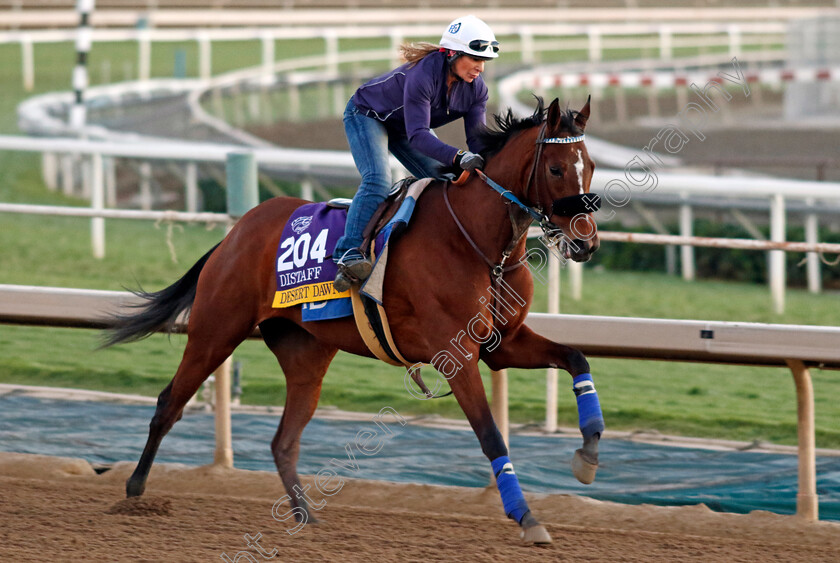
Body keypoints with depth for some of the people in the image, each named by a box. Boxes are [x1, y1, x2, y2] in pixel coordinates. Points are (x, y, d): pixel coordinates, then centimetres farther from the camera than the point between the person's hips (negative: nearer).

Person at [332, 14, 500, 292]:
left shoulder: (476, 88, -17)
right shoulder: (424, 74, -39)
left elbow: (477, 136, -17)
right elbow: (417, 135, -46)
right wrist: (458, 157, -59)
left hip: (405, 126, 8)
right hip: (367, 115, -8)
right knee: (378, 181, -29)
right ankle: (348, 255, -38)